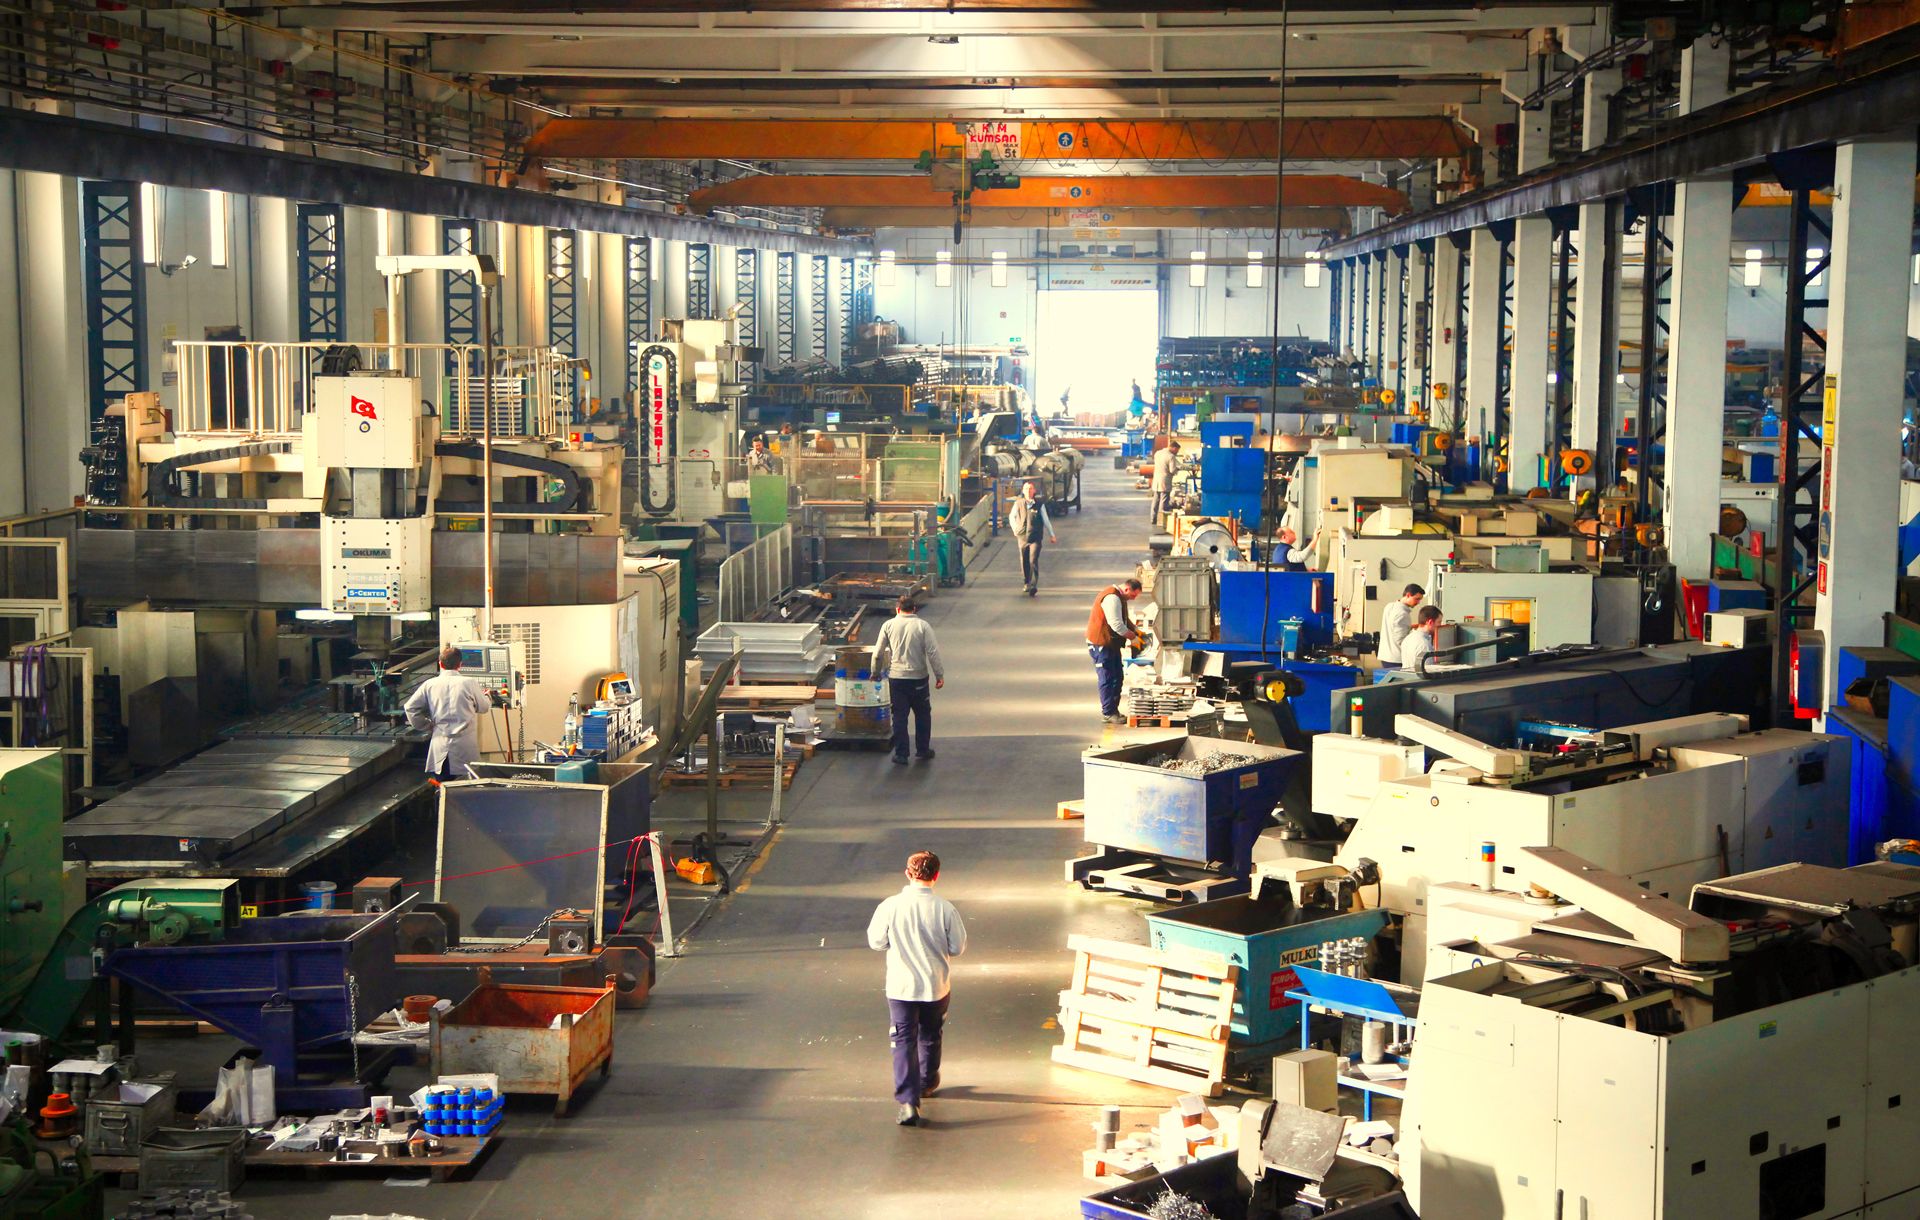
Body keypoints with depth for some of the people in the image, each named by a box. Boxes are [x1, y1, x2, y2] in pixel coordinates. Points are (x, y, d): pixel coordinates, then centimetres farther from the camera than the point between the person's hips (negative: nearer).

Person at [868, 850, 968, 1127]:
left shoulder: (890, 907, -14)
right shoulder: (945, 909, -14)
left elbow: (876, 942, -3)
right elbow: (958, 947, -5)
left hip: (901, 987, -1)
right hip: (937, 986, 1)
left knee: (904, 1042, 2)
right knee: (930, 1036, 24)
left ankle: (907, 1101, -10)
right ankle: (927, 1082, 44)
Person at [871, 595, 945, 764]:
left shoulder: (889, 625, 0)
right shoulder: (923, 626, -5)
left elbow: (877, 653, 2)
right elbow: (933, 652, -10)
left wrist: (875, 672, 16)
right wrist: (939, 675, -3)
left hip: (896, 678, 1)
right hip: (918, 677, -1)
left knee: (899, 716, 6)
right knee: (923, 715, 16)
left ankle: (901, 754, 6)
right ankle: (923, 749, 23)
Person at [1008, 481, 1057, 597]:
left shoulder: (1040, 504, -2)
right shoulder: (1018, 504, 1)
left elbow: (1046, 520, 7)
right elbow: (1011, 517, 16)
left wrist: (1051, 535, 10)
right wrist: (1016, 530, 9)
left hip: (1035, 538, -2)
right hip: (1022, 537, 2)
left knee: (1033, 561, -13)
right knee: (1024, 561, 12)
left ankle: (1033, 586, -16)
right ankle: (1026, 583, 30)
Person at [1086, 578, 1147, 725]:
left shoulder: (1119, 597, 12)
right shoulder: (1112, 598, -23)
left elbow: (1124, 619, 25)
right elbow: (1117, 624, -27)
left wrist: (1136, 630, 11)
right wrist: (1132, 637, -16)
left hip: (1111, 644, 11)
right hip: (1101, 645, -11)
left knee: (1117, 678, 13)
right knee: (1107, 679, -6)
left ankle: (1113, 710, 20)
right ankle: (1108, 713, 0)